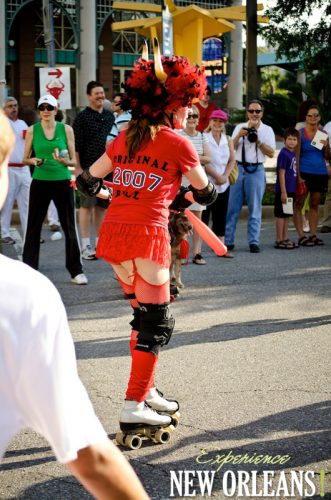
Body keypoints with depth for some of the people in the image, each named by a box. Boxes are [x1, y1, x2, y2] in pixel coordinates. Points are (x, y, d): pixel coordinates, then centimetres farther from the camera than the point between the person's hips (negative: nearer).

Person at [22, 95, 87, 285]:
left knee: (70, 227, 3)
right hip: (40, 182, 0)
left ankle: (76, 270, 12)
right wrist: (33, 161, -13)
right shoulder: (32, 130, 2)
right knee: (34, 226, 3)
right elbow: (25, 159, 9)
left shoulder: (66, 129, 1)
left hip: (63, 182, 0)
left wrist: (64, 161, -18)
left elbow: (74, 160, 3)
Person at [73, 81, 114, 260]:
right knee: (87, 205, -3)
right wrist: (78, 167, -13)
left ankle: (99, 242, 17)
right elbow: (76, 144, -7)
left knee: (102, 205, 9)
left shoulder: (110, 116, 13)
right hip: (88, 167, -5)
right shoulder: (82, 117, -3)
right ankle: (86, 245, 0)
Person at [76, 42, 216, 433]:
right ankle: (133, 408, -2)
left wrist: (102, 190, 39)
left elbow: (88, 182, 18)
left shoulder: (125, 138, 13)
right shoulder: (177, 143, -3)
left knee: (143, 313, 20)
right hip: (147, 231, -7)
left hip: (114, 228, 7)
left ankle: (146, 390, 27)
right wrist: (182, 200, 30)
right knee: (158, 323, 0)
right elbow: (205, 194, 9)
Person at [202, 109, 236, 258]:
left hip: (223, 184, 5)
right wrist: (216, 176, -15)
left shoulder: (228, 140, 11)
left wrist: (224, 176, -8)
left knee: (221, 217, 9)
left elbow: (232, 160, 6)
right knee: (203, 216, -4)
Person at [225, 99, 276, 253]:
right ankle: (228, 241, 4)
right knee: (233, 207, 0)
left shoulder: (267, 130, 6)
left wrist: (258, 141, -13)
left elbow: (271, 153, -1)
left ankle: (253, 242, 4)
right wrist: (239, 136, -9)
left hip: (256, 170, -2)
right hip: (238, 168, 2)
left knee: (255, 208, 1)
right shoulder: (239, 127, 12)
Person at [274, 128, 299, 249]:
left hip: (291, 189, 8)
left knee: (286, 215, 13)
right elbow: (281, 174, -16)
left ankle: (285, 239, 20)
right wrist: (283, 192, -19)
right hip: (283, 190, -8)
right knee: (281, 215, -1)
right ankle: (279, 241, 4)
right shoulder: (283, 154, -14)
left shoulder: (293, 153, 10)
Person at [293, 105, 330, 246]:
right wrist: (298, 176, -12)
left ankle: (313, 235, 14)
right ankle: (301, 236, -2)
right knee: (299, 204, -4)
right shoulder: (300, 133, -3)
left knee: (314, 205, 9)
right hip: (304, 173, -4)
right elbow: (296, 156, -6)